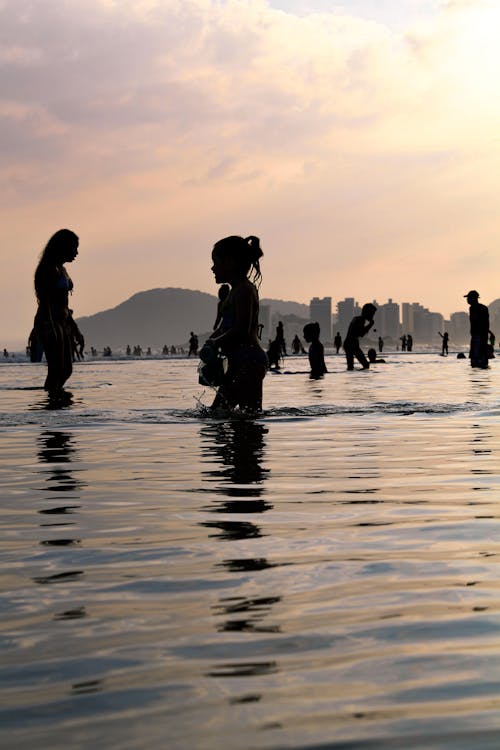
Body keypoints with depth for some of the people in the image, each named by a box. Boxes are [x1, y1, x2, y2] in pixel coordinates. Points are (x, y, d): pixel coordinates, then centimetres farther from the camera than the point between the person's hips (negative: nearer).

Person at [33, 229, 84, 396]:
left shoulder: (61, 269, 18)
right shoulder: (48, 269, -10)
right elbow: (45, 301, -19)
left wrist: (75, 329, 25)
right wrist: (50, 329, -27)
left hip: (63, 323, 10)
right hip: (49, 323, -10)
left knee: (66, 370, 10)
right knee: (56, 369, -11)